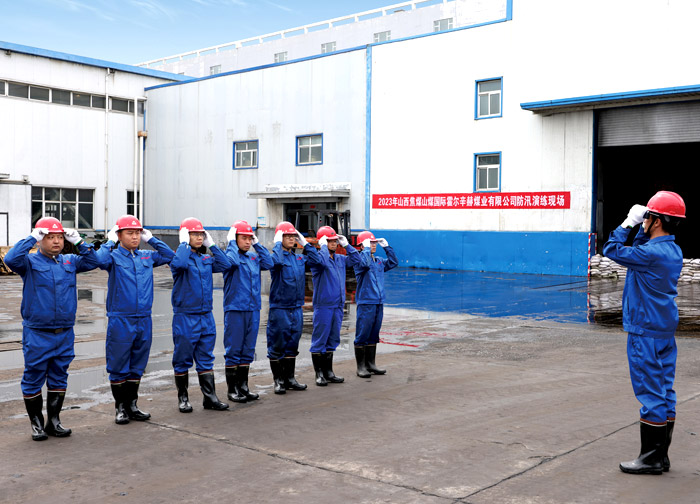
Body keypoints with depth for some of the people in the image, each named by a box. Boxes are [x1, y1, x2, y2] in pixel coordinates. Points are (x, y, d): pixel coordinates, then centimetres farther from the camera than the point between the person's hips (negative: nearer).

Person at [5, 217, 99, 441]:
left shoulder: (70, 261, 10)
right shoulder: (30, 262, -3)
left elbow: (92, 262, 8)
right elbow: (11, 259, -21)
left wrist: (79, 242, -1)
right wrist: (32, 238, -17)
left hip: (65, 333, 4)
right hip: (37, 334, -4)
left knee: (59, 378, 12)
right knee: (34, 378, 5)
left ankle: (54, 421, 23)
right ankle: (36, 422, 19)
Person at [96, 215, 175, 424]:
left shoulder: (147, 256, 10)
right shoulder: (114, 256, -5)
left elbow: (169, 256, 17)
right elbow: (100, 259, -25)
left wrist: (151, 239, 10)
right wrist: (110, 242, -11)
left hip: (144, 319, 5)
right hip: (120, 320, -5)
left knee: (137, 365, 12)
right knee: (118, 365, 3)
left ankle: (132, 405, 24)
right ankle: (120, 407, 16)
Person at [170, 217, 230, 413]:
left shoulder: (206, 259, 12)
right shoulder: (180, 255, -7)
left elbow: (225, 265, 0)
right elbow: (179, 263, -30)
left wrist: (211, 244, 2)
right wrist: (184, 243, -17)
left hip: (206, 317, 6)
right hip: (185, 317, -5)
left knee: (206, 359, 9)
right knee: (183, 359, 5)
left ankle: (210, 397, 13)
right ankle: (183, 397, 17)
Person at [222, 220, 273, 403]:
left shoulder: (254, 257, 13)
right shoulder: (230, 254, -6)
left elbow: (269, 263, 1)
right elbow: (232, 262, -27)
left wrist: (257, 244, 4)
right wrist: (232, 243, -14)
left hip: (253, 309, 6)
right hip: (235, 309, -6)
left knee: (248, 350, 12)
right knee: (233, 350, 0)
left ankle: (243, 386, 22)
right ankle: (232, 389, 8)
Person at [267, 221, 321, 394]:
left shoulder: (299, 258, 13)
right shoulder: (277, 255, -7)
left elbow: (316, 260, 5)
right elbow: (275, 261, -30)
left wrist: (305, 243, 5)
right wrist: (277, 244, -18)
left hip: (296, 308, 6)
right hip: (279, 308, -6)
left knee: (292, 344, 12)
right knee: (277, 345, 1)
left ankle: (289, 378, 22)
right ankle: (278, 380, 11)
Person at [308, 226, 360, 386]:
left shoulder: (340, 258, 13)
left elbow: (356, 259, 19)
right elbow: (323, 261, -30)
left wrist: (346, 245, 12)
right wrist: (323, 246, -17)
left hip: (338, 305, 7)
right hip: (323, 305, -7)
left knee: (332, 339, 13)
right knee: (320, 339, -2)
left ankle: (328, 371, 22)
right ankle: (319, 373, 6)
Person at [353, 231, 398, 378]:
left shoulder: (379, 261, 15)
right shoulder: (359, 260, -8)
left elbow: (393, 262, 15)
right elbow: (364, 264, -29)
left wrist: (387, 247, 9)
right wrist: (366, 249, -18)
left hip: (379, 303, 7)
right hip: (365, 303, -7)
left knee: (373, 335, 13)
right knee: (362, 335, -3)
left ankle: (370, 364, 21)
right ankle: (361, 366, 3)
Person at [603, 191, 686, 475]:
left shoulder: (651, 253, -20)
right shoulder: (673, 250, 9)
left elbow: (612, 250, -11)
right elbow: (638, 251, 25)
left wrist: (628, 223, -2)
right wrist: (642, 228, 14)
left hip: (646, 334, -9)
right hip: (665, 331, 9)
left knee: (650, 393, -4)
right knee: (665, 393, 12)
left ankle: (651, 459, 3)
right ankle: (661, 456, 21)